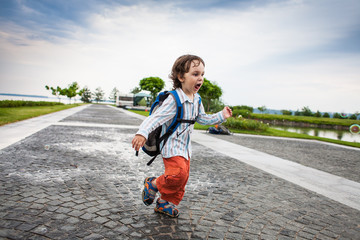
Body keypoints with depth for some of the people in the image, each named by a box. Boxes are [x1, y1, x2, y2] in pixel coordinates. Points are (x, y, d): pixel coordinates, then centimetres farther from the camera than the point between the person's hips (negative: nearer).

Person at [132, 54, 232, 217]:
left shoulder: (196, 99, 3)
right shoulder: (174, 100, -23)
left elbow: (202, 119, 16)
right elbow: (156, 117, -30)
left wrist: (221, 116, 7)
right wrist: (142, 133, -46)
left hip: (185, 146, 8)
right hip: (172, 145, -8)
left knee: (182, 178, 13)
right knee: (179, 173, -23)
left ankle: (165, 203, 32)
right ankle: (154, 184, 6)